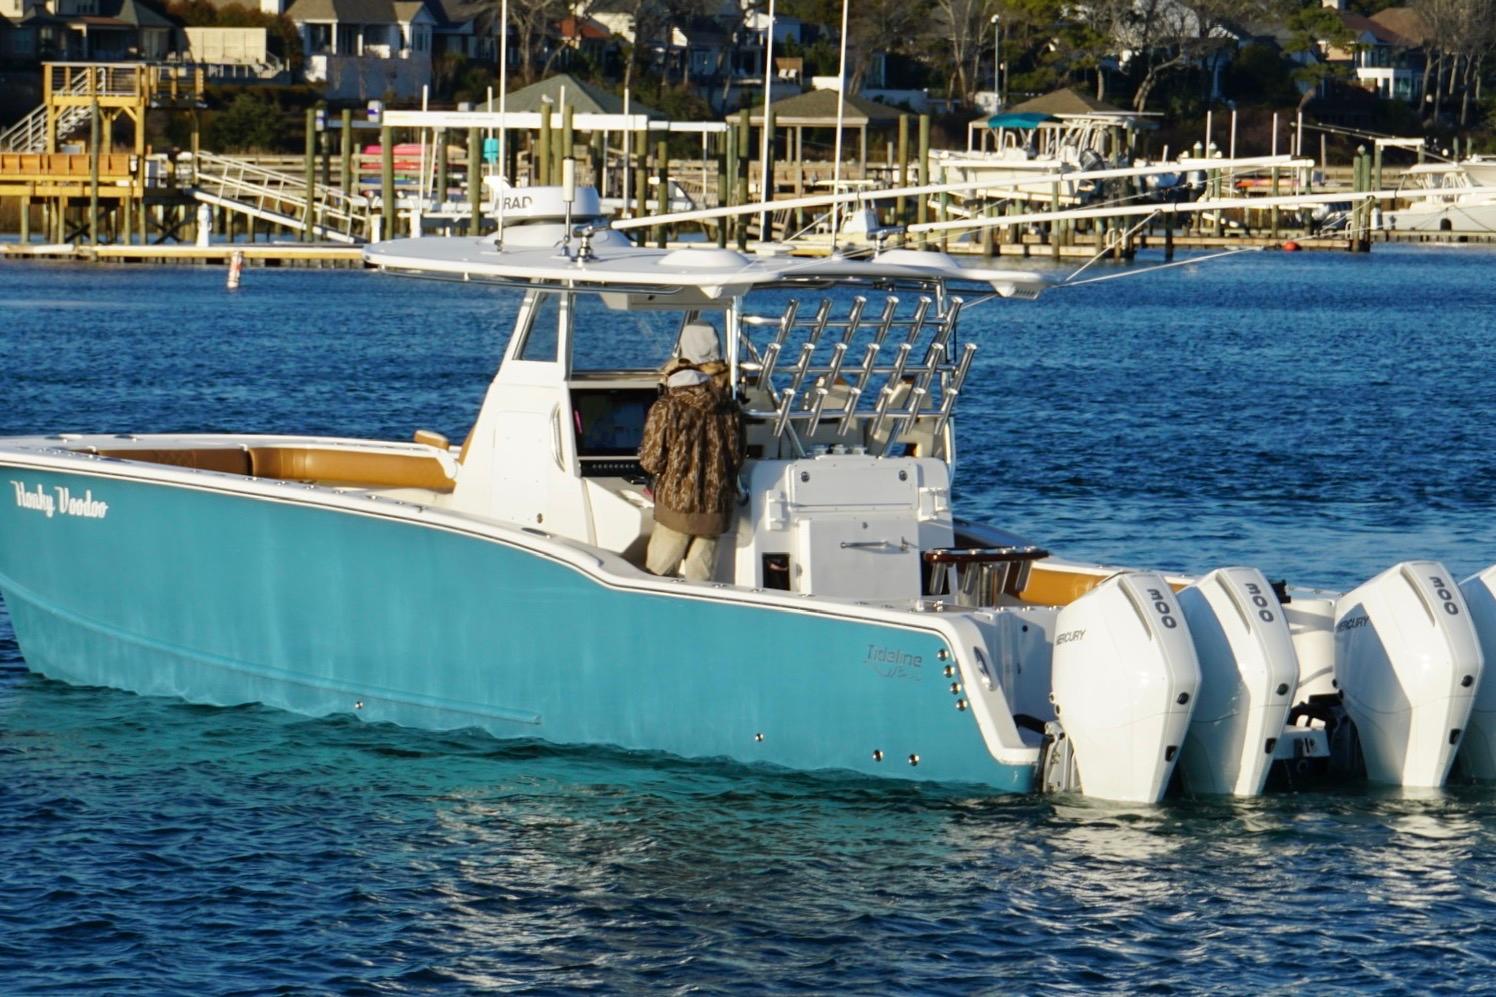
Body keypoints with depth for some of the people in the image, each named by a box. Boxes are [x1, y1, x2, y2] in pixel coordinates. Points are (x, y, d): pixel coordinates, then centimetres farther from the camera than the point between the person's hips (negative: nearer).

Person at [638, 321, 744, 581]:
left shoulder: (666, 409, -11)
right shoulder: (729, 410, 1)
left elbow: (651, 463, -9)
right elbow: (737, 459, 8)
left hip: (677, 504, -4)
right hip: (717, 508, 4)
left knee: (656, 572, 6)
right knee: (699, 578, 9)